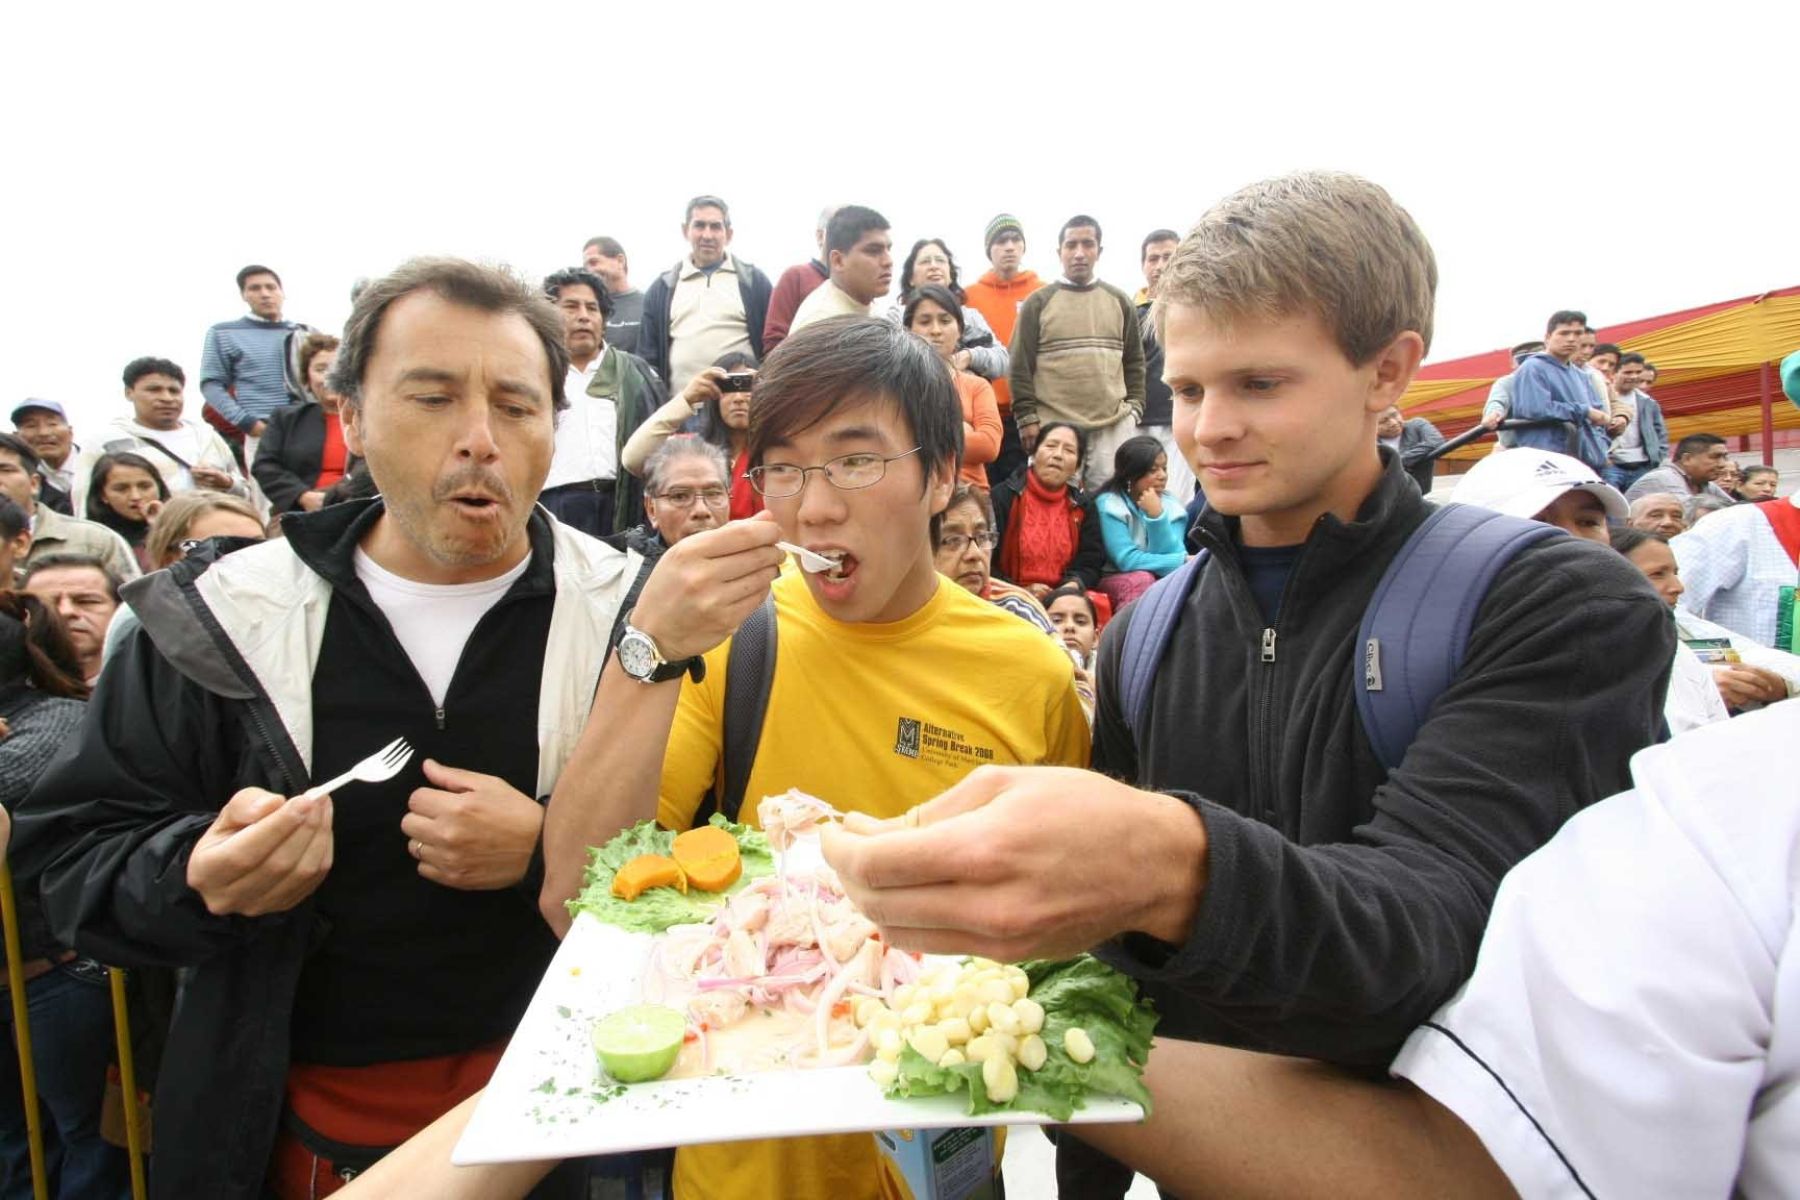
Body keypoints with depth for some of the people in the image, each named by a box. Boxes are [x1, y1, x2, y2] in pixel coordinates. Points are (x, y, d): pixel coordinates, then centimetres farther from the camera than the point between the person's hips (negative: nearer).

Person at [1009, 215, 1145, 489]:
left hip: (1114, 425, 3)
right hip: (1054, 427, -2)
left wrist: (1134, 408, 6)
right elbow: (1021, 367, 0)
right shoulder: (1037, 303, 4)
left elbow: (1134, 361, 16)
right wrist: (1027, 418, -6)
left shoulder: (1120, 301, 14)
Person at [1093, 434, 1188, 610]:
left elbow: (1170, 555, -10)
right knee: (1142, 579, -33)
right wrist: (1184, 561, -22)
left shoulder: (1171, 505, 2)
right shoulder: (1108, 504, -11)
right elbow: (1127, 560, -21)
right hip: (1114, 583, -4)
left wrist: (1157, 516, -22)